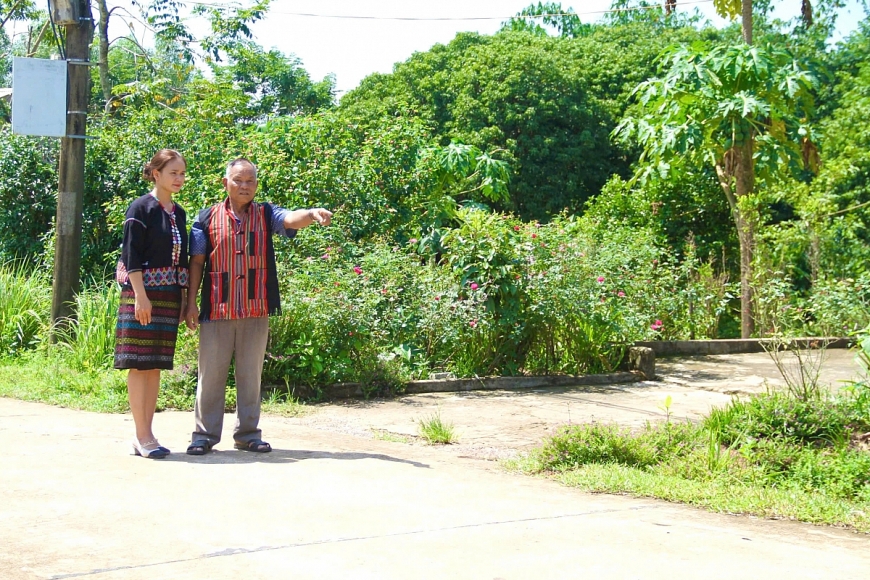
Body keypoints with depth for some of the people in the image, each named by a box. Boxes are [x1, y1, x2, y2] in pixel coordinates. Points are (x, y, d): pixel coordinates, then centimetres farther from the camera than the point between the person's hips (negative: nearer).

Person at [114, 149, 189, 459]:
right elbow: (131, 254, -11)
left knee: (156, 365, 8)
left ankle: (147, 434, 12)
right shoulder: (141, 208, -6)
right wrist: (140, 296, -17)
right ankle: (142, 436, -2)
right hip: (143, 294, -7)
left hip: (170, 296, 7)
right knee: (140, 364, -5)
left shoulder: (179, 213, 14)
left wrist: (185, 299, 14)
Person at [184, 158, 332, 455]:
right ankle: (204, 434, 12)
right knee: (211, 372, 4)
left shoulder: (266, 215, 5)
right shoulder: (208, 218, 4)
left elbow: (291, 219, -15)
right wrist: (191, 302, 0)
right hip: (217, 308, -1)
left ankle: (248, 433, 18)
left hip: (256, 309, 1)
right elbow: (196, 262, 5)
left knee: (251, 373, 8)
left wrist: (312, 213, -37)